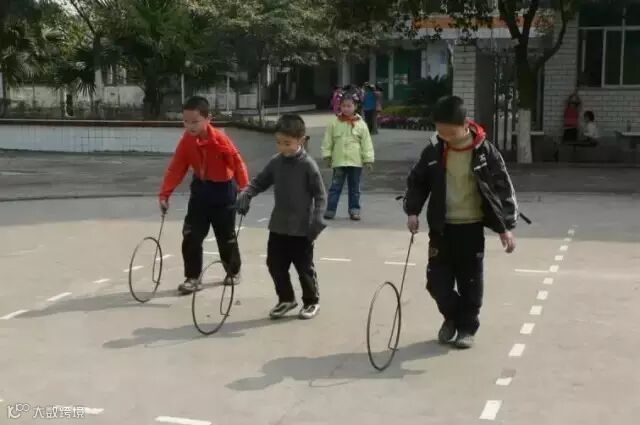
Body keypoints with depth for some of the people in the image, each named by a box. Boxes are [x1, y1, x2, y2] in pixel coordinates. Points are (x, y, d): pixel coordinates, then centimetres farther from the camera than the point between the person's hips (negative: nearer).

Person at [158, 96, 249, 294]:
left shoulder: (220, 139, -24)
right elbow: (176, 168, -8)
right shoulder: (186, 140, -11)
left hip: (223, 190, -4)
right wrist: (165, 194, -13)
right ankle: (192, 277, 9)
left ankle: (234, 271, 33)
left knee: (226, 236, 10)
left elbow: (238, 164, -18)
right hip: (200, 189, 4)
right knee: (190, 236, -1)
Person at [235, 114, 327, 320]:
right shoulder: (275, 162, 1)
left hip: (302, 228, -5)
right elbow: (259, 182, 8)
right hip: (278, 226, 5)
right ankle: (286, 299, 29)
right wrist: (246, 195, -11)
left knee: (304, 267, 7)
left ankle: (312, 301, 27)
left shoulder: (308, 165, -14)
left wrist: (316, 221, -23)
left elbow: (320, 195, -12)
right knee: (275, 264, 10)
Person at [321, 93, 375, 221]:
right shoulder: (334, 123, 0)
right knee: (335, 186, 3)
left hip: (356, 162, 0)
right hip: (339, 161, 0)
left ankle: (354, 209, 19)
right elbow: (328, 141, 5)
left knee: (354, 188, 10)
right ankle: (330, 209, 7)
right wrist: (327, 155, 2)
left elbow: (367, 143, -1)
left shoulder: (361, 124, -1)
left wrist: (368, 159, -4)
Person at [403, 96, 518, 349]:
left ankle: (467, 327, 25)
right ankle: (452, 317, 29)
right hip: (441, 226, 2)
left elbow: (503, 187, -8)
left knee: (470, 281, 7)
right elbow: (417, 180, 7)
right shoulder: (434, 150, -4)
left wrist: (506, 227, -10)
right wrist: (412, 210, -5)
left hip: (471, 227, -2)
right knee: (437, 280, 3)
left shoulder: (484, 151, -12)